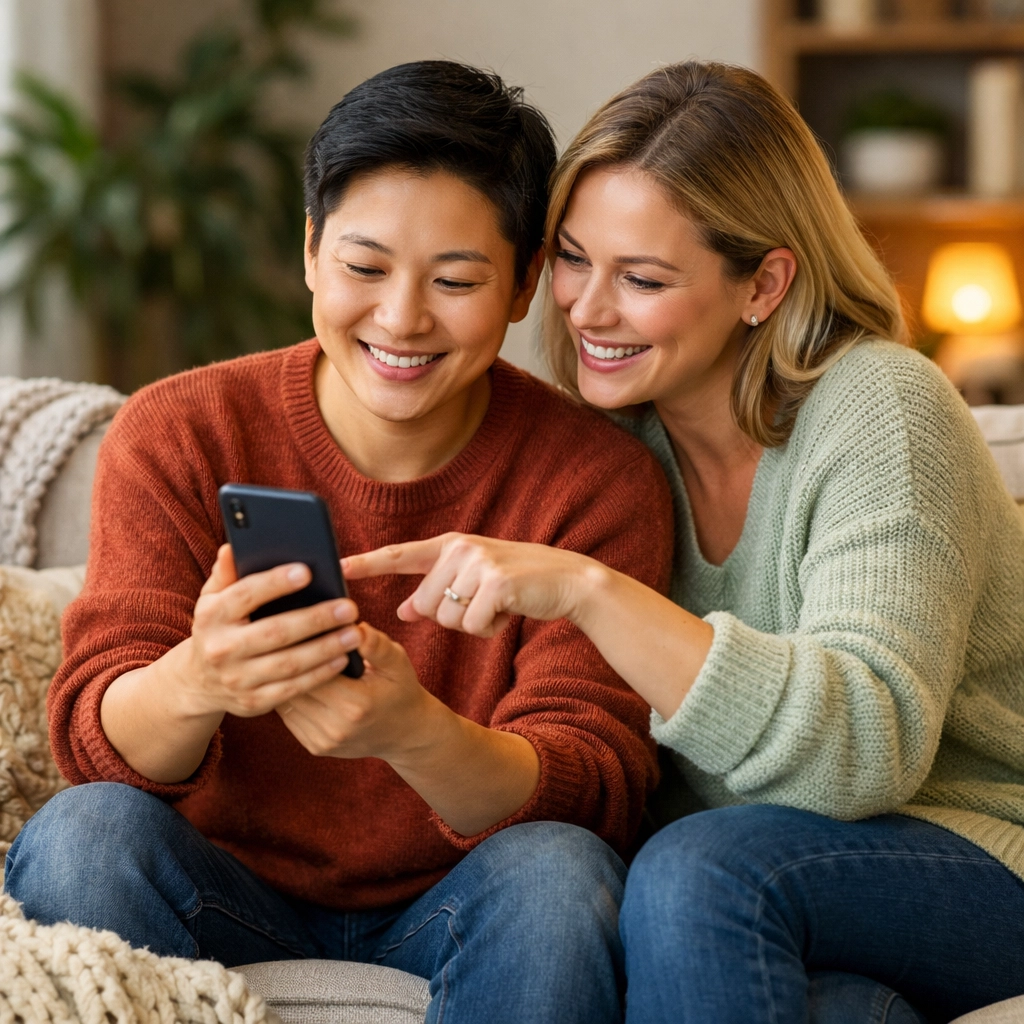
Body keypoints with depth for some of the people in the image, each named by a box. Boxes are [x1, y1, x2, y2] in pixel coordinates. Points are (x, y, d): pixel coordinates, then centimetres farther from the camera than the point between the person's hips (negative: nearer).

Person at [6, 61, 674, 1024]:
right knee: (80, 832, -29)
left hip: (451, 911, 0)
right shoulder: (175, 435, -6)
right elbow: (94, 738, -14)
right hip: (228, 903, 1)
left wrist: (414, 732, -39)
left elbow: (594, 784, -16)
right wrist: (192, 683, -40)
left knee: (557, 871, -32)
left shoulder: (597, 479, -9)